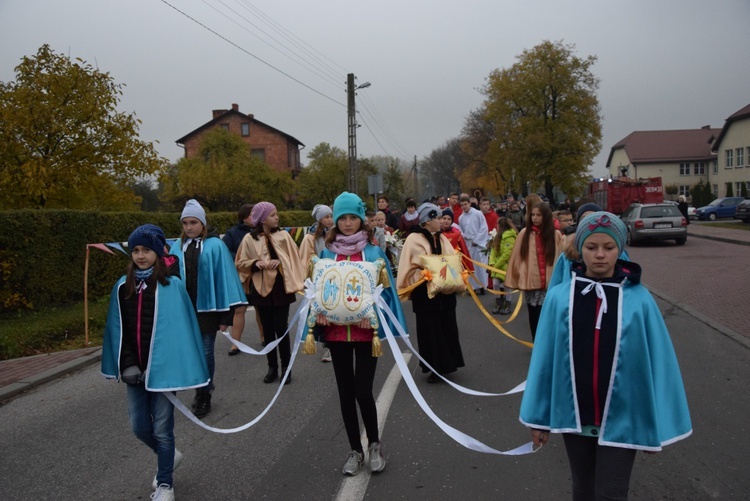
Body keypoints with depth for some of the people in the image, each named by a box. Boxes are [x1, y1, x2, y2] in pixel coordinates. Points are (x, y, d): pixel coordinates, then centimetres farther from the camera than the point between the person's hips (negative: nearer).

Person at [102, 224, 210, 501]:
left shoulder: (172, 285, -10)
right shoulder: (123, 286, 3)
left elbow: (179, 329, -11)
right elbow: (118, 331, 4)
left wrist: (181, 367, -14)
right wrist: (128, 365, -6)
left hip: (163, 368, -4)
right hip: (135, 370, 4)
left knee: (162, 430, 5)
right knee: (139, 427, 12)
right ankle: (170, 456, 41)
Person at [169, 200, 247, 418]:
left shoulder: (215, 246, -7)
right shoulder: (177, 247, 2)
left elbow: (224, 278, -7)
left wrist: (226, 314, -10)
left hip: (207, 307, -3)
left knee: (206, 353, 5)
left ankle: (204, 397, 21)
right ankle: (203, 389, 33)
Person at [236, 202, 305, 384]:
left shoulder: (283, 235, 0)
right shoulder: (249, 239, -1)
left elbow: (294, 259, 2)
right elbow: (240, 263, 3)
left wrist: (280, 262, -16)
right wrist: (256, 263, -14)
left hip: (280, 288, -1)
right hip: (261, 289, 1)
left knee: (281, 328, -2)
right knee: (268, 329, 9)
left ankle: (285, 367, 9)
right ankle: (272, 367, 19)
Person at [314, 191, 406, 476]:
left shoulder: (374, 252, -1)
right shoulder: (327, 253, 5)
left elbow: (385, 290, 0)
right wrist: (318, 310, -10)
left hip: (365, 329, -2)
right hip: (336, 330, 3)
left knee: (363, 391, -5)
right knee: (345, 392, 9)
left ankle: (374, 444, 21)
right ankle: (355, 450, 26)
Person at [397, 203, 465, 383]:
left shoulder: (442, 238, 9)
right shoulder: (414, 240, -9)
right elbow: (409, 268, -10)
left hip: (445, 292, 6)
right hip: (425, 294, -6)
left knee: (447, 328, 10)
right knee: (430, 331, 1)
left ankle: (446, 363, 23)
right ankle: (435, 367, 11)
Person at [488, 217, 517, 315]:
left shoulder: (509, 237, -17)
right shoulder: (499, 236, 13)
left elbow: (507, 254, -21)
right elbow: (493, 250, 9)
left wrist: (496, 265, -16)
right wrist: (492, 263, -5)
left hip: (507, 266, -7)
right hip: (497, 266, 7)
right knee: (495, 284, 2)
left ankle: (507, 305, 15)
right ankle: (498, 304, 17)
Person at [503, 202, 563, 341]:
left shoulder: (556, 235, 2)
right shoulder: (524, 233, 2)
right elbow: (516, 258, 1)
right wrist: (514, 279, -1)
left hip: (550, 283, -1)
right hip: (530, 282, 1)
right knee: (534, 317, 11)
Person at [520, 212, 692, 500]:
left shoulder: (639, 300, -10)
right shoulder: (560, 297, -7)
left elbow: (657, 362, -6)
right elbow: (544, 358, -3)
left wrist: (656, 426, -3)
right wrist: (539, 417, 1)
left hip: (621, 419, -2)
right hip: (574, 415, 2)